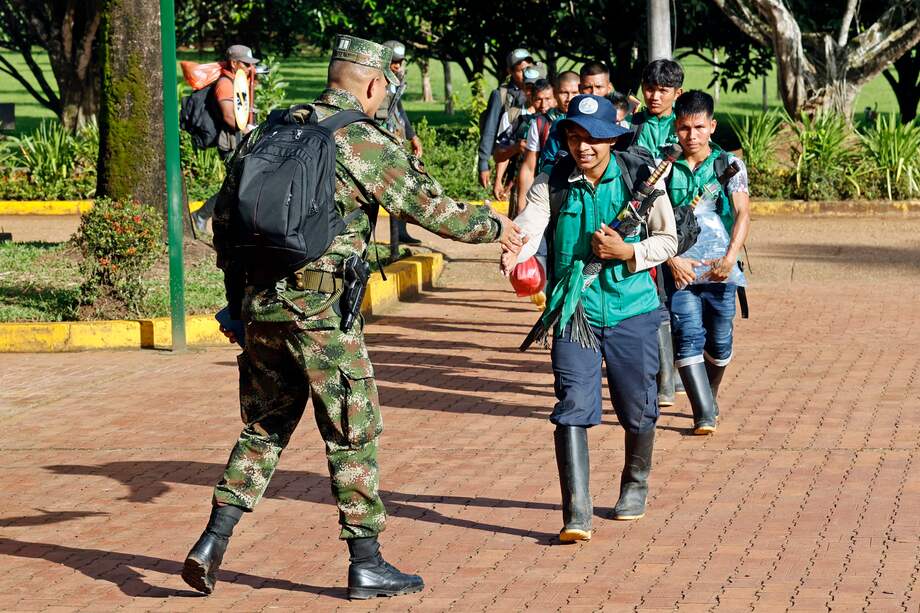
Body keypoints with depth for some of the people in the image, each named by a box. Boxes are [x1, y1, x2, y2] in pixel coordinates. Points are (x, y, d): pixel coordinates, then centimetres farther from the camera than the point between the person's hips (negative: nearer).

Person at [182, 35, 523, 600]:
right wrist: (494, 226, 16)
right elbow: (434, 210, -2)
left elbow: (224, 219, 16)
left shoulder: (266, 133, 11)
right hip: (322, 313, -6)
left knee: (264, 428, 17)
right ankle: (367, 564, 9)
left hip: (260, 305, 6)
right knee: (354, 436, 5)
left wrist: (238, 297, 25)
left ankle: (212, 543, 9)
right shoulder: (368, 143, -7)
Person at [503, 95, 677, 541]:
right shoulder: (552, 184, -4)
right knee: (573, 407, -12)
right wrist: (512, 255, -44)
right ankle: (576, 515, -13)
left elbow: (668, 240, 3)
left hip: (632, 309, 1)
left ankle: (635, 485, 39)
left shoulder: (640, 176, -4)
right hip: (573, 309, -1)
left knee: (637, 409, 11)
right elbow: (527, 229, -21)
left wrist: (627, 251, -16)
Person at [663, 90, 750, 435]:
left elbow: (742, 213, -2)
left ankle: (710, 395, 32)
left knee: (719, 341, 6)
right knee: (688, 337, -12)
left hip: (719, 268, 1)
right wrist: (673, 260, -12)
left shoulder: (728, 164, 6)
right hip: (679, 268, -1)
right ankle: (704, 413, -13)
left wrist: (730, 258, -16)